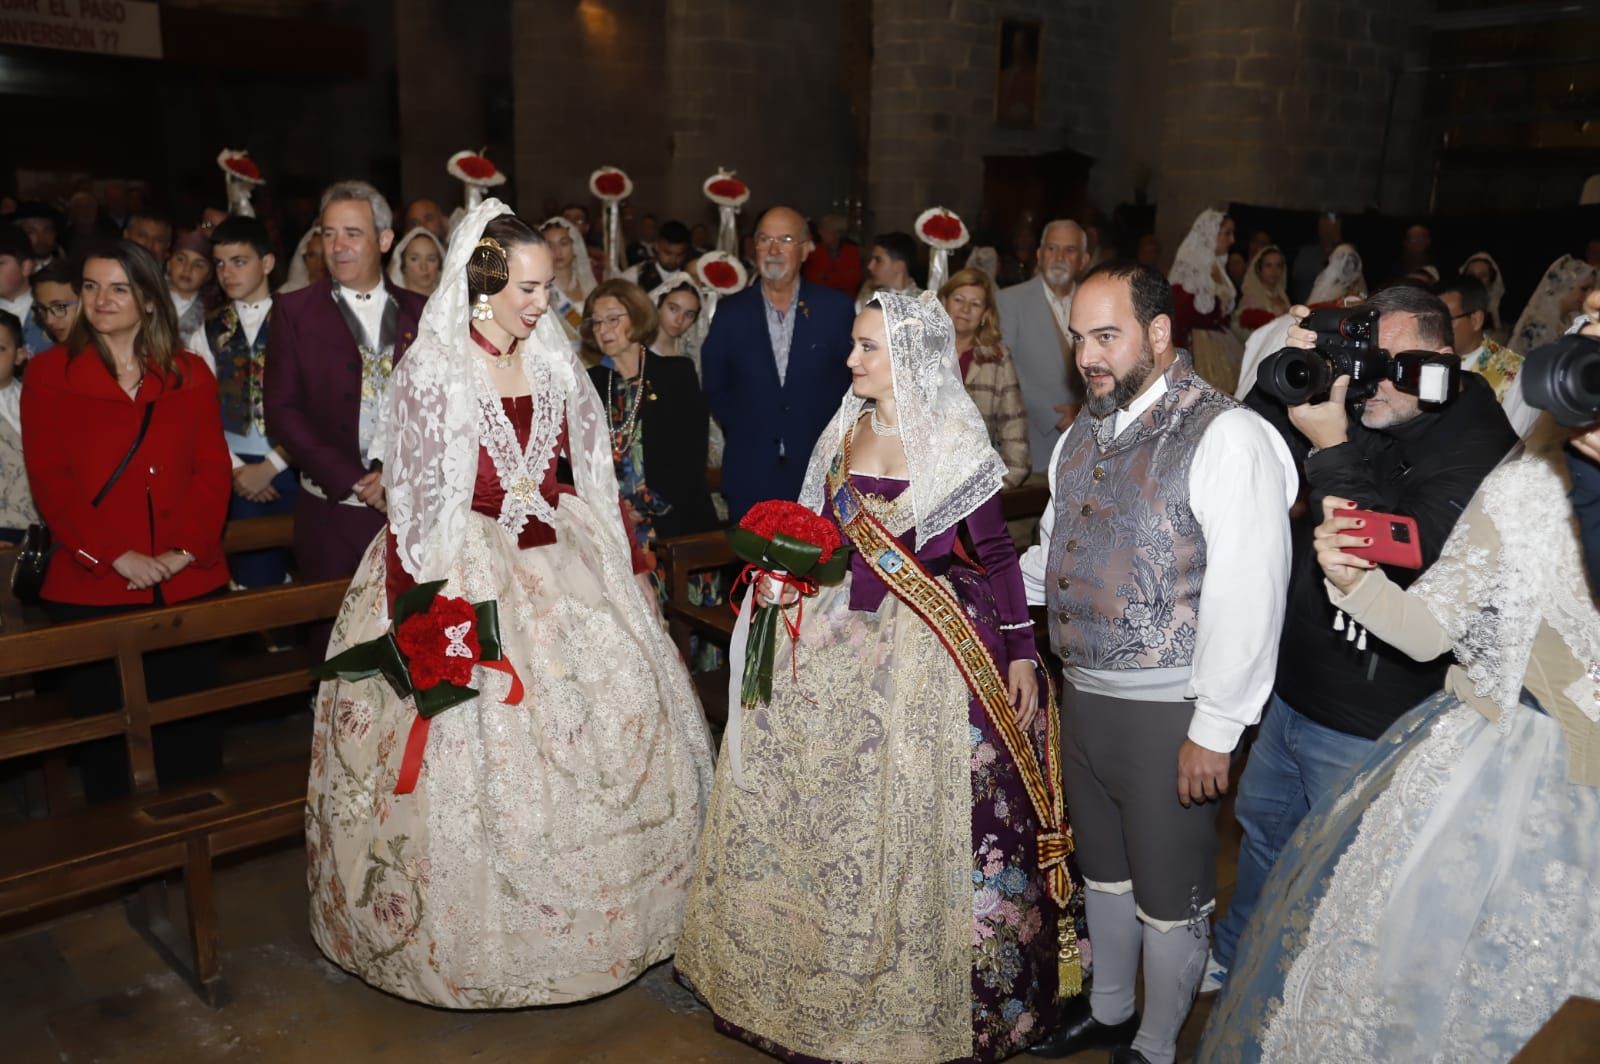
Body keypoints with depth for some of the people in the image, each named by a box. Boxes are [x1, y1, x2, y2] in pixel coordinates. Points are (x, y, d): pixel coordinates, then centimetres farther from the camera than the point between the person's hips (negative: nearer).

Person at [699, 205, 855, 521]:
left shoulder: (836, 308, 1)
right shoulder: (731, 311, 3)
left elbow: (850, 380, 6)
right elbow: (714, 388, 10)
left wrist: (828, 437, 1)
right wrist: (742, 432, 4)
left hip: (818, 473, 0)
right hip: (749, 475, 1)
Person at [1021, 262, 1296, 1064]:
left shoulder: (1226, 436, -17)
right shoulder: (1087, 432, 8)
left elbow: (1248, 597, -20)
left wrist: (1215, 731, -19)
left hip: (1167, 712, -7)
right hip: (1084, 695, 7)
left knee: (1169, 894, 12)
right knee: (1102, 867, 25)